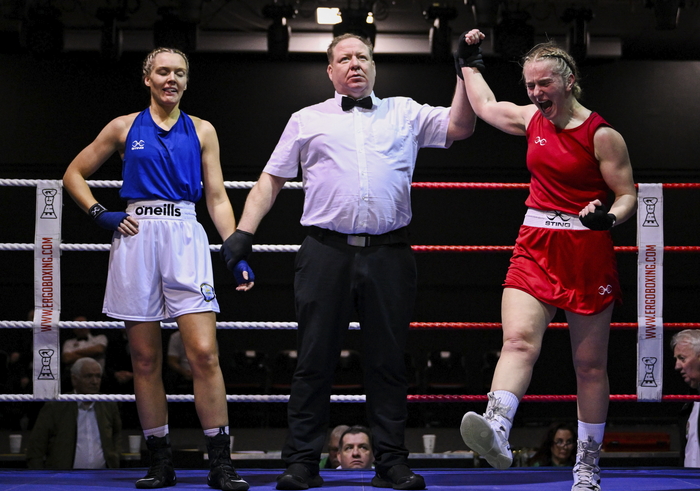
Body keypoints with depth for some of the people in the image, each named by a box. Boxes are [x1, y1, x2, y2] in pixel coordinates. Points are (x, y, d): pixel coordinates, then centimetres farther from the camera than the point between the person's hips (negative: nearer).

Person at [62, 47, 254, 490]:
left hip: (185, 238, -1)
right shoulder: (124, 128, 12)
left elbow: (217, 197, 10)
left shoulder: (201, 131, 13)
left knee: (205, 353, -12)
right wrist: (100, 214, 2)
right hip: (136, 236, 1)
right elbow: (74, 174, 18)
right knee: (145, 358, 2)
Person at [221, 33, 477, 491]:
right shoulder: (308, 120, 15)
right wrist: (244, 231, 5)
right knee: (315, 360, -1)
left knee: (388, 362, 3)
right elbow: (271, 180, 15)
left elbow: (460, 126, 8)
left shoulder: (405, 114, 16)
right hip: (327, 252, -1)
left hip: (388, 254, 1)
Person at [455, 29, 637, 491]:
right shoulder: (532, 120, 10)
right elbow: (485, 105, 29)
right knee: (519, 340, -20)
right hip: (535, 248, 4)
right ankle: (496, 429, -40)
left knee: (590, 364, 4)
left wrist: (607, 217, -24)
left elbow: (627, 196, -5)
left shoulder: (602, 135, -7)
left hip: (587, 250, -4)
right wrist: (470, 62, 35)